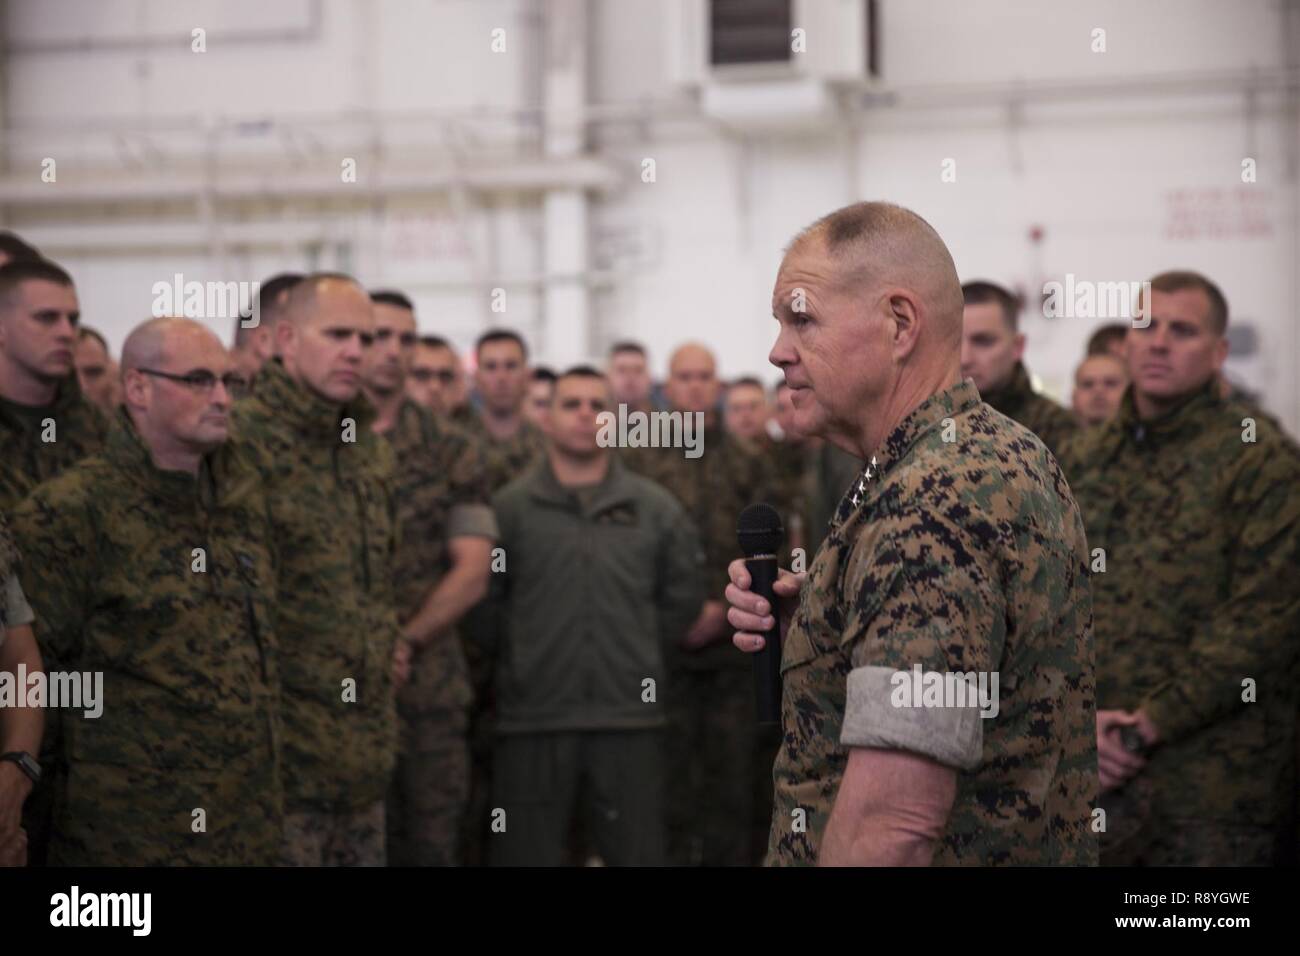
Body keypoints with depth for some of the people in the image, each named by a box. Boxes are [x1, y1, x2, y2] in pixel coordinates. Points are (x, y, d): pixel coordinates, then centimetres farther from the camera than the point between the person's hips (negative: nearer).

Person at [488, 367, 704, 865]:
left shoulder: (656, 508, 7)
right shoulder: (509, 506, 1)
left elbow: (682, 596, 15)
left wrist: (636, 649, 10)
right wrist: (520, 656, 2)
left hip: (631, 717, 1)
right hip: (533, 718, -1)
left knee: (638, 850, 8)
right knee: (527, 852, 6)